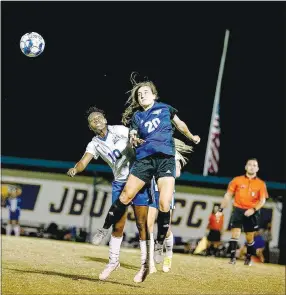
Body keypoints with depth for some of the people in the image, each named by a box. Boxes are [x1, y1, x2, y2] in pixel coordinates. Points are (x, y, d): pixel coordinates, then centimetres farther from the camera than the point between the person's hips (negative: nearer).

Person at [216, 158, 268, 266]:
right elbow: (228, 196, 5)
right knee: (235, 233, -12)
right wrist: (220, 210, 2)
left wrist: (253, 209, -18)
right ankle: (232, 257, -11)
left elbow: (262, 200, -1)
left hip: (252, 213, 0)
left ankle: (248, 258, 24)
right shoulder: (237, 180, 1)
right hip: (238, 210, 0)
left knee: (250, 237, 7)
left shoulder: (261, 184, 1)